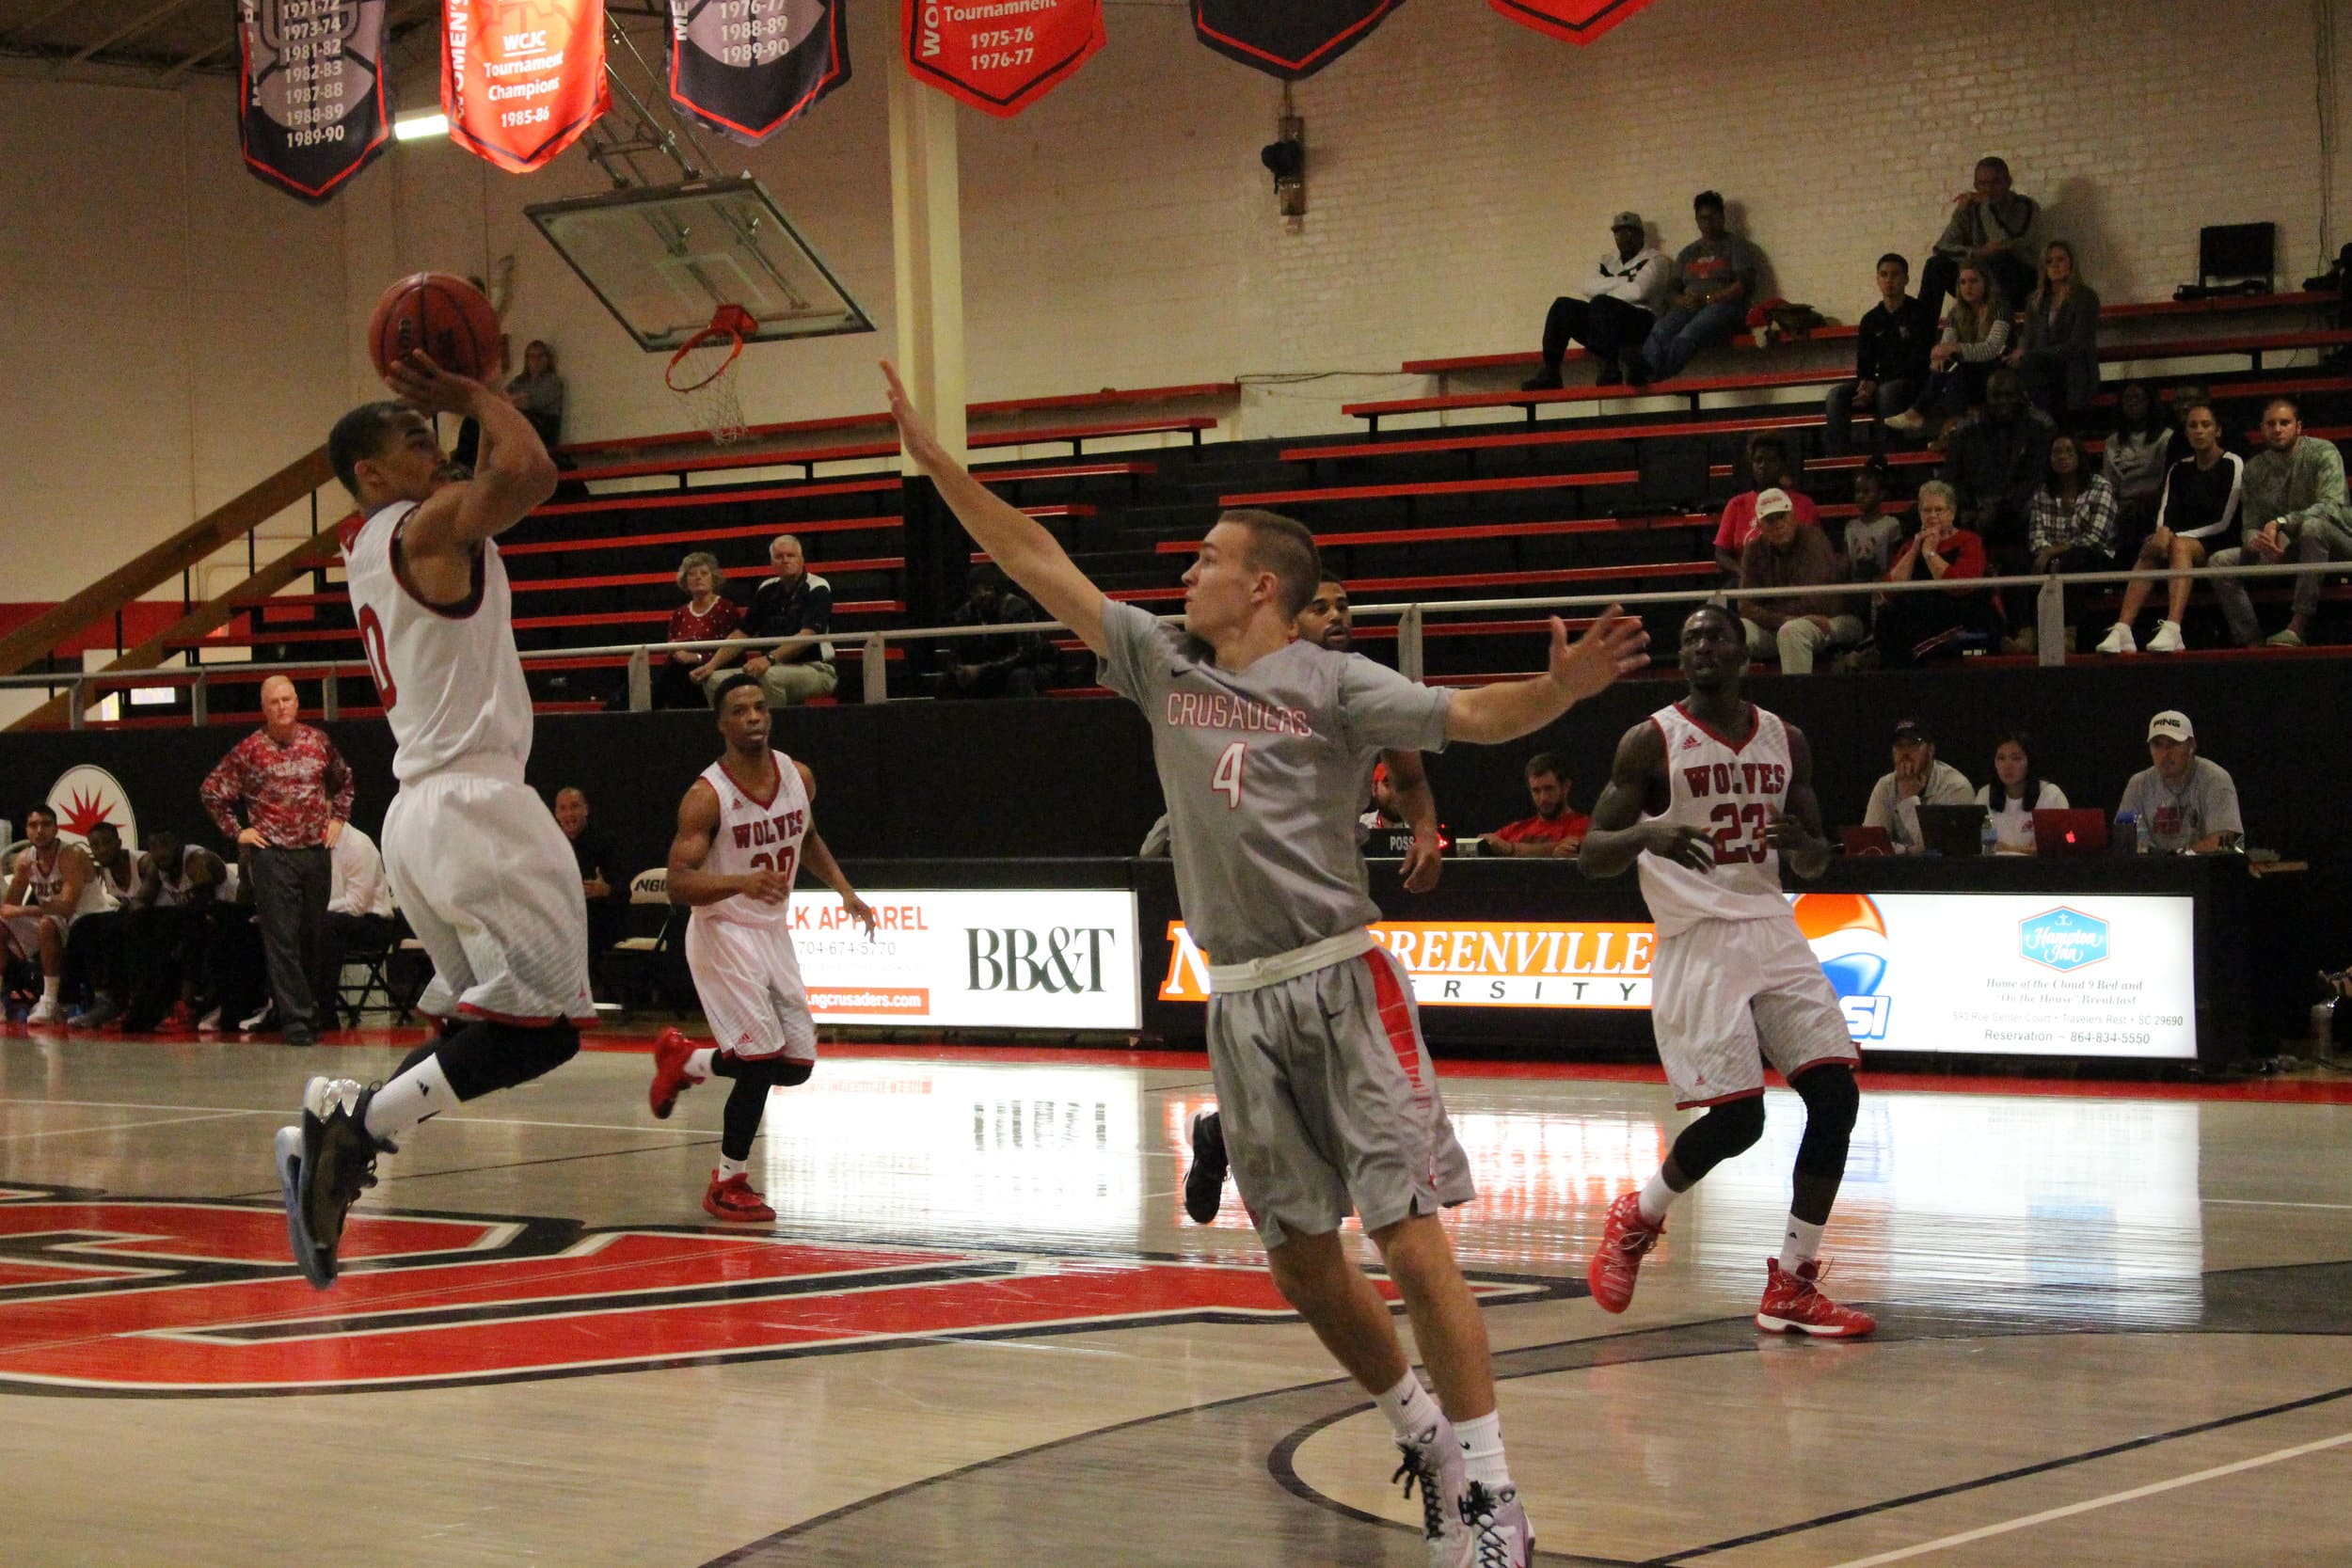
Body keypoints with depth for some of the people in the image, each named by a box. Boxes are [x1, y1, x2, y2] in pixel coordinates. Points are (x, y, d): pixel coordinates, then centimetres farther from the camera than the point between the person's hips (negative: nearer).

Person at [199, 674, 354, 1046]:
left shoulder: (318, 741, 7)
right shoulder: (249, 750, -2)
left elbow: (345, 781, 25)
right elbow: (211, 791, 6)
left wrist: (338, 818, 14)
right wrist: (236, 831, 1)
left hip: (317, 852, 3)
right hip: (272, 855, -3)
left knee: (317, 938, 7)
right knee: (282, 940, -7)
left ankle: (313, 1009, 19)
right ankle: (295, 1019, -8)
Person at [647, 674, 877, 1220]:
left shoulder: (799, 778, -1)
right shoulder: (707, 796, -20)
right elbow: (679, 884, -25)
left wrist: (844, 890, 10)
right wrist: (741, 882, -41)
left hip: (773, 930, 7)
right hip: (722, 933, -7)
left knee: (797, 1066, 7)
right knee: (762, 1057, -15)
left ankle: (683, 1060, 30)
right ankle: (728, 1186, 2)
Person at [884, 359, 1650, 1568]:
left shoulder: (1330, 684, -2)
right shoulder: (1162, 663, 13)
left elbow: (1472, 715, -12)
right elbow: (1041, 566, 16)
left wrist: (1559, 690, -32)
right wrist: (935, 460, 15)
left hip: (1342, 984, -6)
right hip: (1241, 1004, 6)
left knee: (1411, 1244, -11)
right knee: (1299, 1260, 9)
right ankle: (1419, 1431, 28)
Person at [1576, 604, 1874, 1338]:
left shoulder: (1785, 741, 11)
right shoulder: (1652, 741, -4)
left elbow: (1815, 862, 19)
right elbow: (1592, 855, -6)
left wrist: (1801, 843, -6)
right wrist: (1648, 834, -27)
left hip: (1772, 932, 5)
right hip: (1698, 942, -5)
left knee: (1836, 1096, -7)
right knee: (1737, 1119, -13)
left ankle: (1791, 1289, 2)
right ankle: (1638, 1217, 17)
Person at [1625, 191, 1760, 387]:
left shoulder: (1735, 246, 13)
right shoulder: (1688, 253, 29)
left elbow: (1745, 285, -2)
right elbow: (1672, 291, 20)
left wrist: (1708, 298, -13)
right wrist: (1681, 300, -6)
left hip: (1723, 305, -5)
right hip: (1689, 307, 5)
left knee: (1690, 333, -40)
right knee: (1661, 330, -33)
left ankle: (1650, 371, -70)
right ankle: (1644, 368, -66)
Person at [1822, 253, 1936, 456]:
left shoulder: (1919, 314, -1)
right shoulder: (1871, 319, 16)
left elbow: (1918, 363, -9)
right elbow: (1864, 363, 14)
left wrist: (1875, 385, -17)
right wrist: (1865, 383, -13)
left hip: (1912, 385, -5)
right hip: (1879, 385, 5)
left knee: (1887, 392, -38)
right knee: (1836, 395, -19)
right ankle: (1838, 460, -29)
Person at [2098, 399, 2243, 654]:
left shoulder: (2233, 465, 0)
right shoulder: (2179, 470, 16)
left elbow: (2224, 522, -8)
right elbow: (2165, 514, 4)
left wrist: (2175, 536, -12)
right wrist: (2163, 532, -21)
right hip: (2183, 540, 4)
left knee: (2179, 546, -35)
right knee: (2150, 549, -28)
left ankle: (2172, 631, -56)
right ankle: (2121, 631, -44)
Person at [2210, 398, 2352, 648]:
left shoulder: (2322, 453, -11)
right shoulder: (2254, 469, 5)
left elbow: (2331, 506, -25)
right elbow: (2250, 525, 3)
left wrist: (2281, 523, -35)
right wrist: (2255, 541, -24)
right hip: (2285, 552, 5)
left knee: (2313, 526, -39)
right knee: (2221, 561, -11)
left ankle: (2297, 627, -42)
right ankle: (2251, 643, -22)